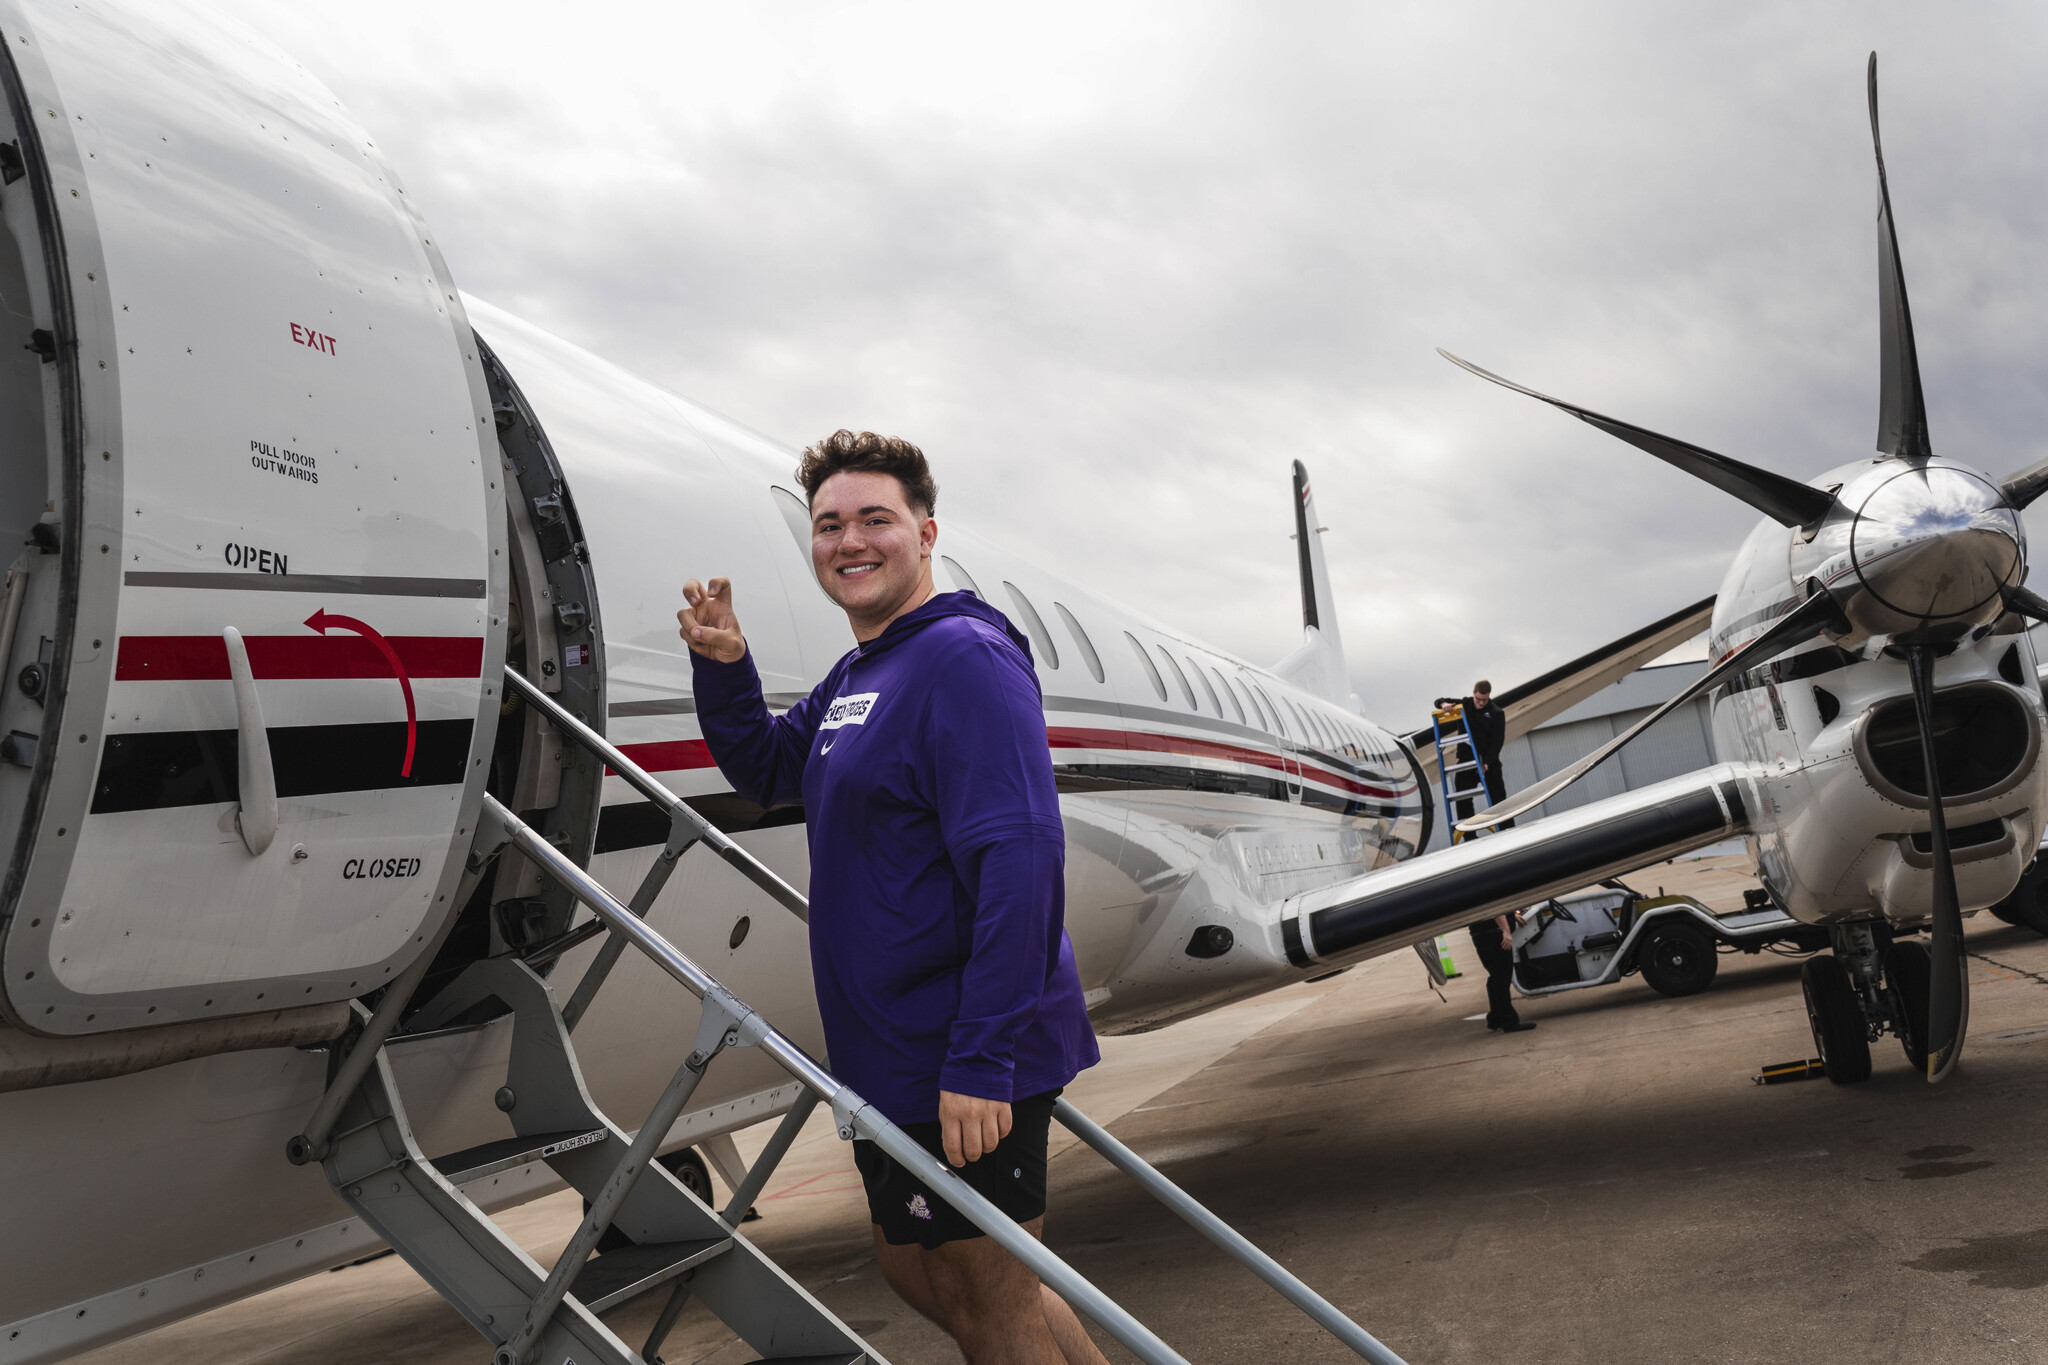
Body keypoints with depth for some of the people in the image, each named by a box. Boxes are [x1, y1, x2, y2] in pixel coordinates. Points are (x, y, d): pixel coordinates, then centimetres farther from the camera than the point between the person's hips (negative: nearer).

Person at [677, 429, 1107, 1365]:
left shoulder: (965, 657, -17)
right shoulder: (853, 676, 12)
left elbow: (1020, 859, -26)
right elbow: (765, 770, 23)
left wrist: (981, 1060, -30)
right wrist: (722, 668, 4)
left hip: (963, 1067, -10)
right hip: (889, 1050, 10)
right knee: (910, 1264, 22)